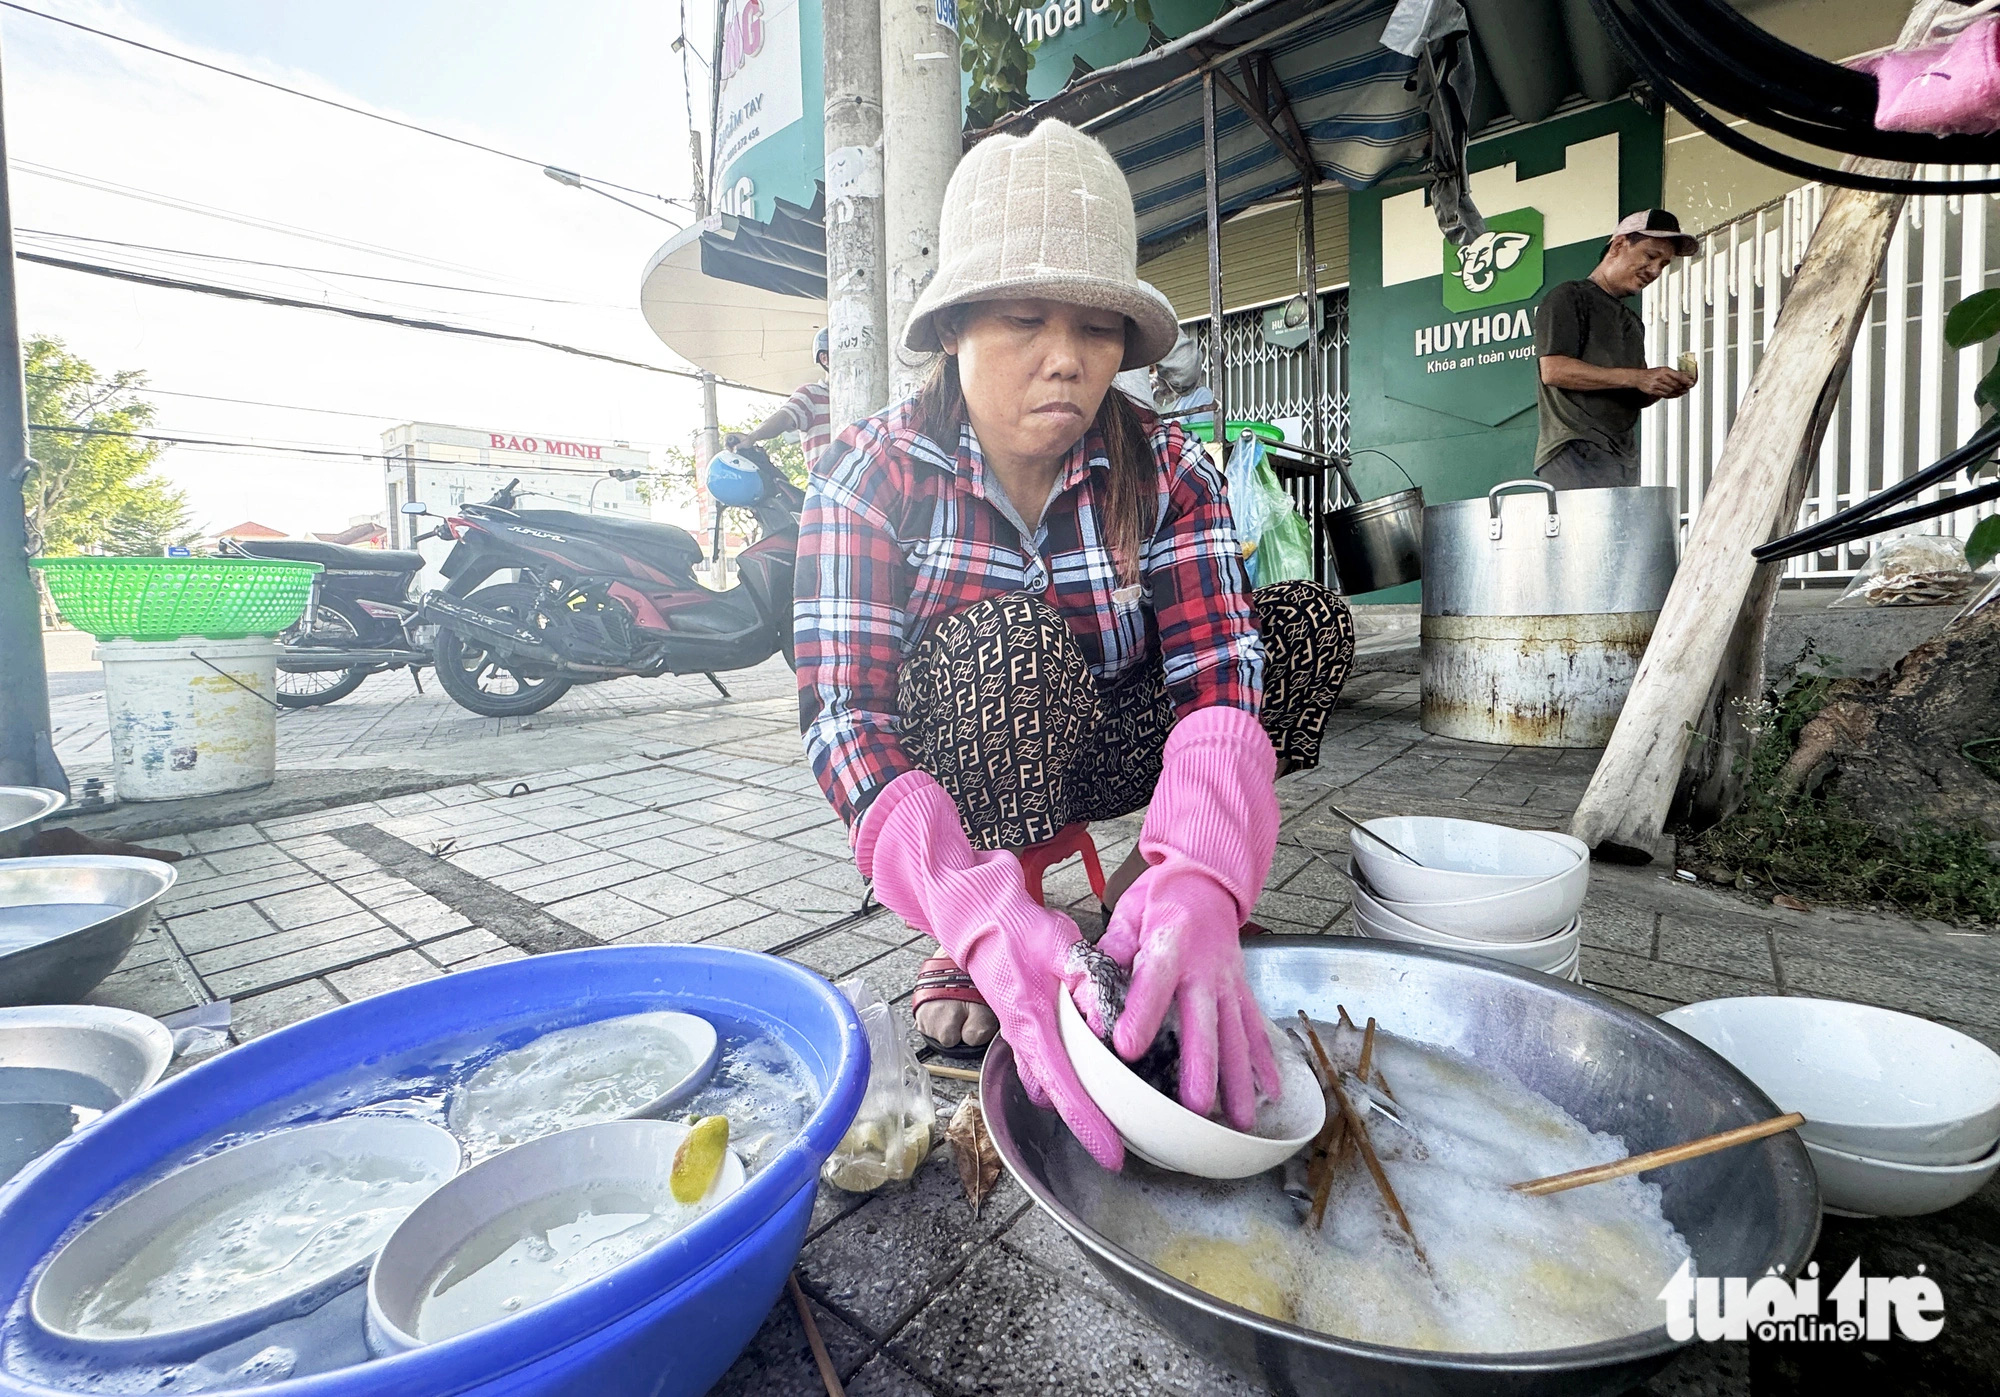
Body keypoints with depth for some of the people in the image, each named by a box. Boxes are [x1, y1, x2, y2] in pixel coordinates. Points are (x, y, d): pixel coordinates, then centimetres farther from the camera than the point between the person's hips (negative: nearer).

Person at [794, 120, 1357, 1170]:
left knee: (1310, 624, -14)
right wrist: (989, 924, -45)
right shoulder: (871, 474, -18)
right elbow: (843, 714, -28)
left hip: (1101, 752, 3)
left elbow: (1216, 671, -25)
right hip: (949, 778, -2)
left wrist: (1199, 887, -46)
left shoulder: (1166, 471, -12)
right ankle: (966, 958, -17)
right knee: (1011, 638, -34)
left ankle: (1146, 890, -3)